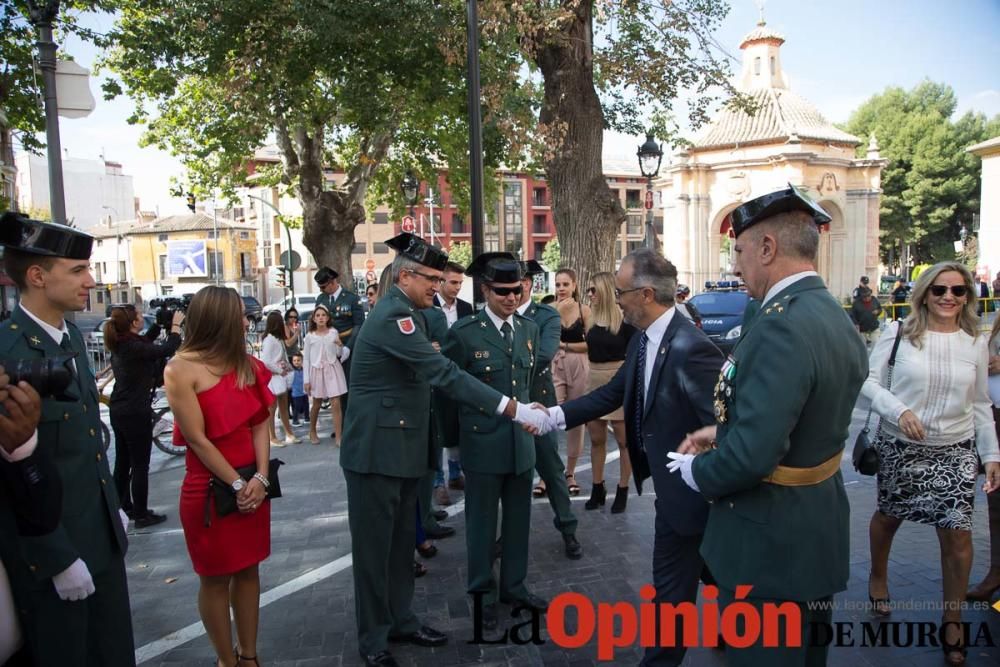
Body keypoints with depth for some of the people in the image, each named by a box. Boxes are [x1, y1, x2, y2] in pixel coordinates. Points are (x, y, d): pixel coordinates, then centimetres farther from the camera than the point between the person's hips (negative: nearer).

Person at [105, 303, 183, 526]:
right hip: (136, 413, -9)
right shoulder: (133, 347, -23)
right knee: (140, 466, 1)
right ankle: (141, 515, 8)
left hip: (119, 411, 9)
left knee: (122, 462, 18)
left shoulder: (120, 344, 4)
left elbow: (146, 342, 20)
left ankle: (124, 507, 30)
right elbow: (167, 350, -25)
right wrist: (176, 325, -12)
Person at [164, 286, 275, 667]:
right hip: (210, 486, -5)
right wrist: (236, 484, -13)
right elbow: (197, 438, -14)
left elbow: (259, 424, 0)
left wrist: (260, 478, -11)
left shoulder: (245, 364, 3)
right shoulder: (181, 369, -12)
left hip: (252, 483, 5)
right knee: (215, 577, 8)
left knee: (248, 569, 13)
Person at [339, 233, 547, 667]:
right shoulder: (392, 315, -21)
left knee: (401, 542, 18)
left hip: (402, 446, 9)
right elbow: (444, 373, -28)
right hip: (377, 449, -9)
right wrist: (512, 409, -29)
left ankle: (401, 621, 33)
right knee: (375, 546, 5)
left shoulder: (404, 311, 11)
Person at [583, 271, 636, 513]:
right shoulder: (592, 317, 6)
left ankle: (622, 491, 17)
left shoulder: (624, 318, -12)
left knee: (623, 440, 6)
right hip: (594, 382, 6)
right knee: (596, 439, 12)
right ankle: (597, 489, 24)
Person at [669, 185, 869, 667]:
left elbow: (751, 456, -32)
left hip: (770, 542, -9)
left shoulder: (782, 325, -27)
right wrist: (723, 431, 7)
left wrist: (696, 471, -13)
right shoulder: (835, 316, 3)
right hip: (819, 529, 9)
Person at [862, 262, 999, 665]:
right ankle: (878, 576, 45)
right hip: (900, 447, -2)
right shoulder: (899, 333, -9)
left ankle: (952, 619, 19)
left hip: (955, 451, 2)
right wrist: (899, 409, -23)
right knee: (888, 516, 16)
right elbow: (868, 380, -8)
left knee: (958, 534, -2)